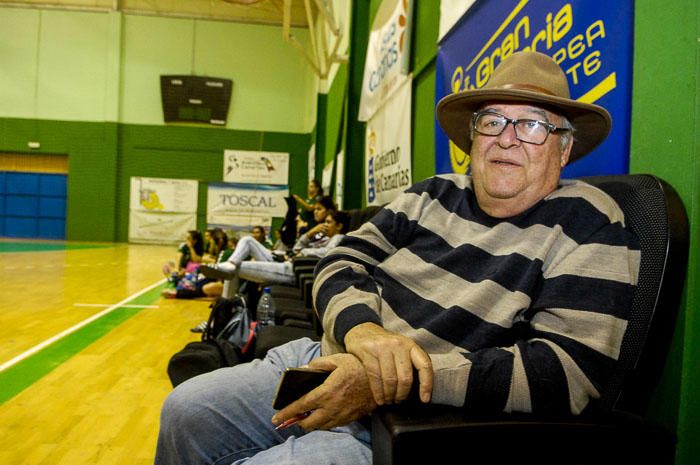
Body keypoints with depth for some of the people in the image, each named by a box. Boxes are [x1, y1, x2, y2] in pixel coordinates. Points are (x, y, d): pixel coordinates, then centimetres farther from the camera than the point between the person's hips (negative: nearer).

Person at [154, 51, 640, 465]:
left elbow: (568, 372, -21)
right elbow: (342, 264, 4)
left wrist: (389, 386, -27)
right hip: (335, 365, 6)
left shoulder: (589, 227, -10)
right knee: (186, 411, 3)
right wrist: (361, 329, -22)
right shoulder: (432, 195, 7)